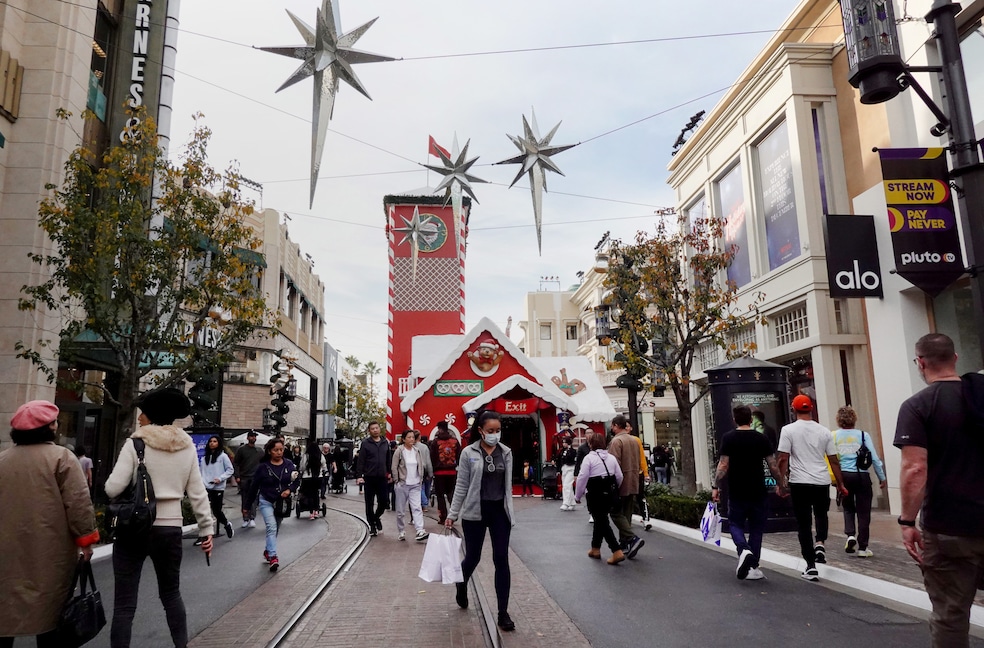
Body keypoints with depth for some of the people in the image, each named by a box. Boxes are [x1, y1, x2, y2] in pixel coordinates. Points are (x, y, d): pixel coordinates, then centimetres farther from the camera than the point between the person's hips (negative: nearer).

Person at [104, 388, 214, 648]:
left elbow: (113, 488, -13)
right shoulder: (187, 446, 2)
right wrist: (206, 529, 9)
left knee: (124, 603, 5)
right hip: (170, 528, 4)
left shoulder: (135, 442, -8)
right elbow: (197, 493, 3)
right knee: (171, 594, 21)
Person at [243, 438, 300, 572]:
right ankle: (273, 557, -24)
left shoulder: (289, 464, -5)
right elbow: (254, 486, -2)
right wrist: (247, 505, 3)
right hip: (266, 501, -3)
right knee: (271, 527, -19)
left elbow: (296, 479, 4)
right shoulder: (263, 467, -10)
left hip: (282, 503, 3)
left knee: (275, 530, 15)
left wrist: (290, 490, -16)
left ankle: (268, 551, 37)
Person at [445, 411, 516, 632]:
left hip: (500, 511, 2)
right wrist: (452, 514, -3)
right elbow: (461, 486, -3)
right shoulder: (468, 453, -7)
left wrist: (510, 512, 9)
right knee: (473, 557, 10)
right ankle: (461, 584, 44)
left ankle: (503, 612, 11)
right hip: (475, 512, -2)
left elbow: (508, 485, 8)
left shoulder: (506, 452, 2)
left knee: (501, 560, 1)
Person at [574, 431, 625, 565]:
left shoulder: (589, 458, -12)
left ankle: (617, 552, -13)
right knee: (600, 521, 20)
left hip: (595, 496, -6)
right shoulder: (611, 457, 5)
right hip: (609, 496, 6)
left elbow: (582, 478, -14)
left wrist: (577, 496, -4)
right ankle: (595, 549, 30)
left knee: (602, 523, -2)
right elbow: (619, 477, 5)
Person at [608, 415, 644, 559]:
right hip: (633, 483, 8)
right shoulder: (635, 440, 12)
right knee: (627, 514, 13)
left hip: (621, 483, -8)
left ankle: (632, 538, -14)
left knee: (616, 513, -1)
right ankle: (624, 543, 17)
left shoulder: (616, 441, -14)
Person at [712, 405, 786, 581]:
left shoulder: (728, 438, -6)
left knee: (735, 523, 14)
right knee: (756, 528, 12)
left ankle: (744, 550, -14)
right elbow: (773, 465, 0)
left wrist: (716, 487, -3)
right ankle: (753, 567, 13)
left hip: (737, 492, -1)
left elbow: (723, 465, -10)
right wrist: (780, 485, 14)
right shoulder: (762, 438, -1)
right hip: (759, 492, 1)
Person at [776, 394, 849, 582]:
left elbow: (783, 459, -10)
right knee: (821, 514, 29)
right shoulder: (824, 431, 4)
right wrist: (840, 483, 16)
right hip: (822, 482, 3)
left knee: (804, 524, 3)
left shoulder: (788, 430, -6)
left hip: (799, 482, -3)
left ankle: (811, 567, 3)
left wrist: (782, 481, -2)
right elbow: (833, 460, 7)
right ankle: (820, 544, 9)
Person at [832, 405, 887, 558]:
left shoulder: (833, 436, -2)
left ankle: (850, 535, -1)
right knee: (863, 512, 7)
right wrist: (882, 478, 9)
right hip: (861, 476, -1)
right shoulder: (863, 435, -4)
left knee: (848, 508, 20)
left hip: (843, 476, 1)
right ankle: (862, 548, 11)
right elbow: (875, 458, -2)